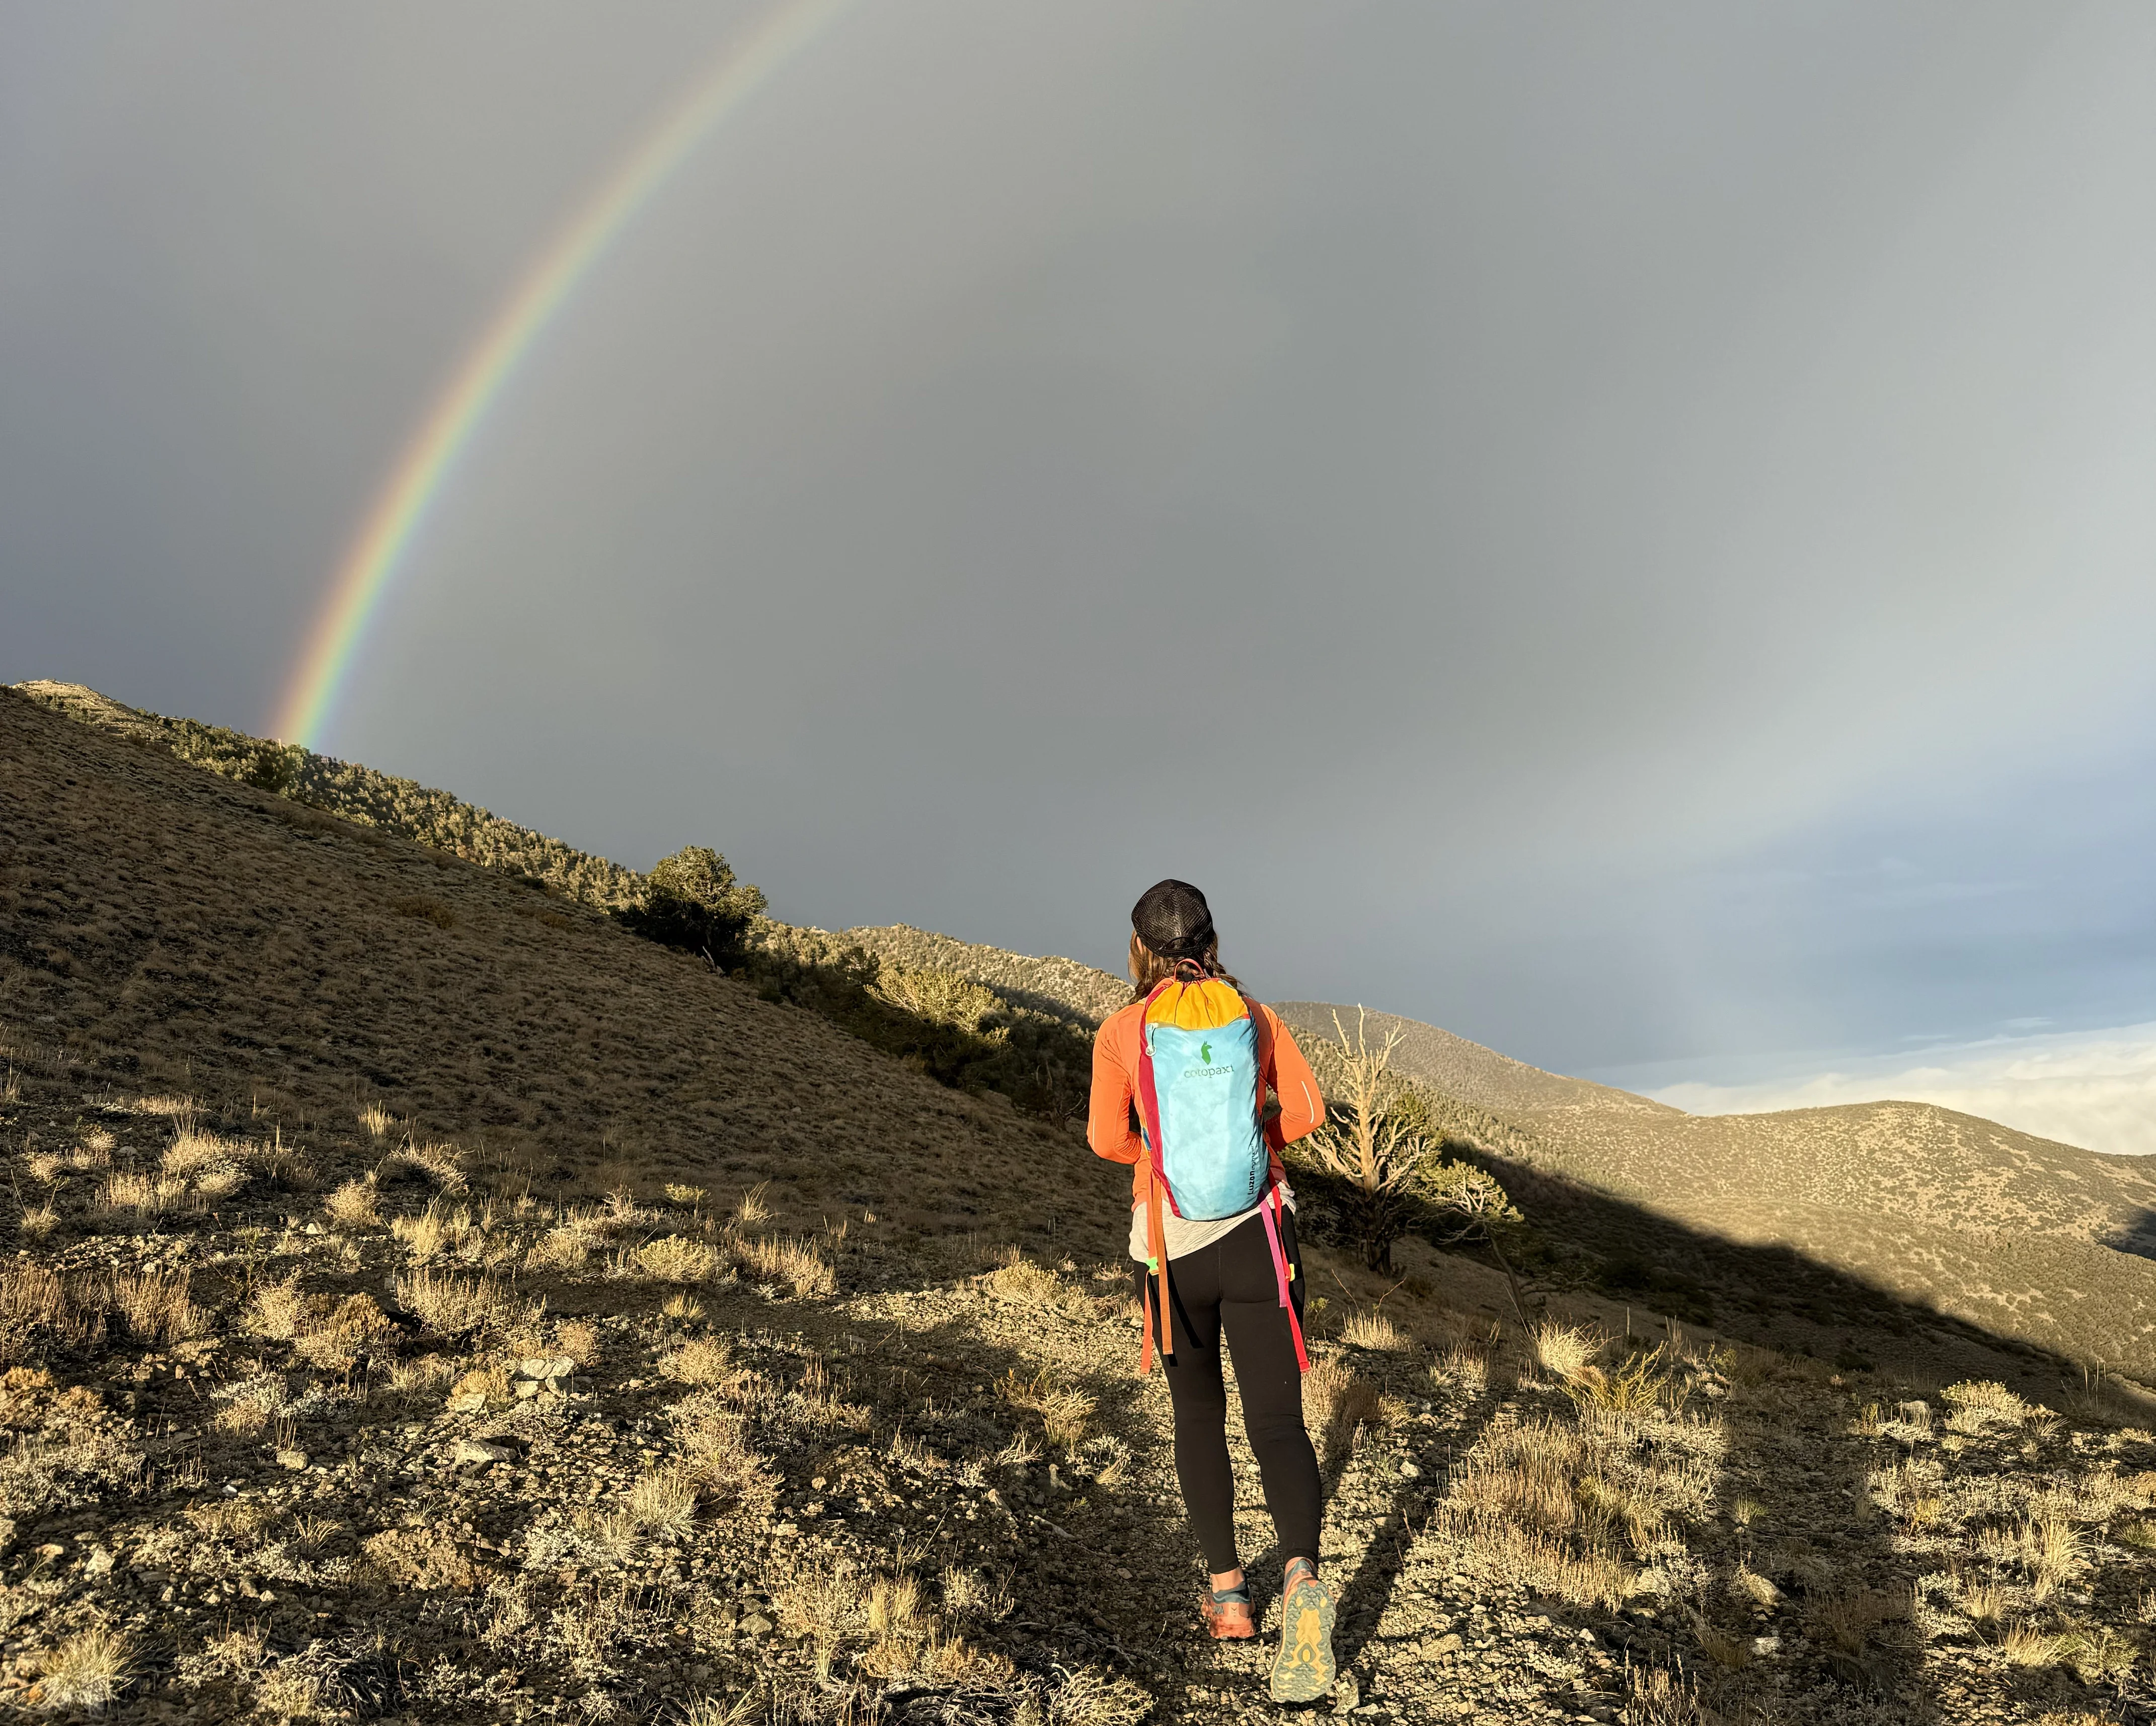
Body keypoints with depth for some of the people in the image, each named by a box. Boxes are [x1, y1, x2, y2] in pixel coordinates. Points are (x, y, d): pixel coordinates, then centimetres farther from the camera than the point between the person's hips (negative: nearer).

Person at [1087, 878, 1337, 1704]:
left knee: (1198, 1411, 19)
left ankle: (1228, 1591, 19)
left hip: (1171, 1244, 0)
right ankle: (1302, 1575, -24)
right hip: (1255, 1240, 1)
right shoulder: (1255, 1016, 0)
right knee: (1276, 1420, 0)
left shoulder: (1122, 1031, -7)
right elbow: (1305, 1109, 0)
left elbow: (1108, 1140, -6)